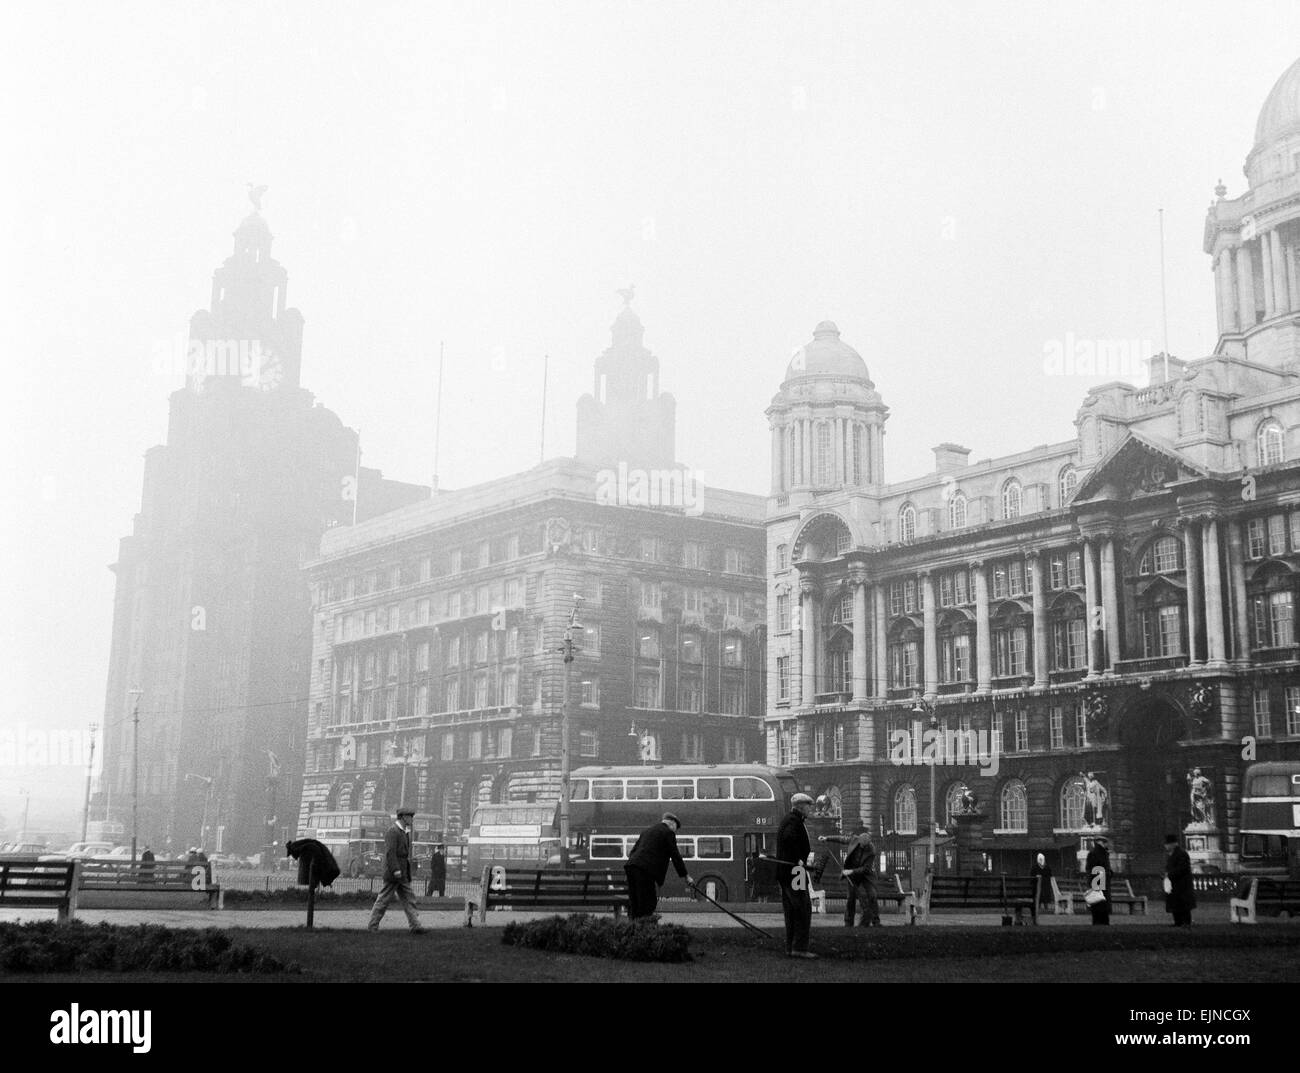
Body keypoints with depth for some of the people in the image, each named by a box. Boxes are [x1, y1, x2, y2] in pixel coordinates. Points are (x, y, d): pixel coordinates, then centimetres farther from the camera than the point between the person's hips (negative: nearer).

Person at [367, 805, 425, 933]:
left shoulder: (404, 832, 17)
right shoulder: (392, 831, -14)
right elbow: (390, 852, -21)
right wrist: (395, 869, -26)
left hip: (403, 875, 10)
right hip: (393, 874, -10)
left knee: (409, 899, 4)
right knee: (384, 900, -2)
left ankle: (415, 926, 2)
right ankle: (372, 926, 7)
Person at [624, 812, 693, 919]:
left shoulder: (647, 830, 26)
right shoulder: (668, 833, 3)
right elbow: (675, 856, 2)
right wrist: (685, 876, 8)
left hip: (631, 866, 8)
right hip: (645, 870, -8)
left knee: (633, 902, 11)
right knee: (649, 902, -5)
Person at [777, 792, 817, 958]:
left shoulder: (787, 820, 20)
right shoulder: (795, 821, -12)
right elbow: (789, 837, -31)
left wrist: (805, 850, 27)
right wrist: (798, 859, -28)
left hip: (784, 871, 11)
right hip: (794, 870, -11)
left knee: (790, 911, 11)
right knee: (803, 908, -9)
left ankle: (790, 948, 13)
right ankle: (799, 947, -11)